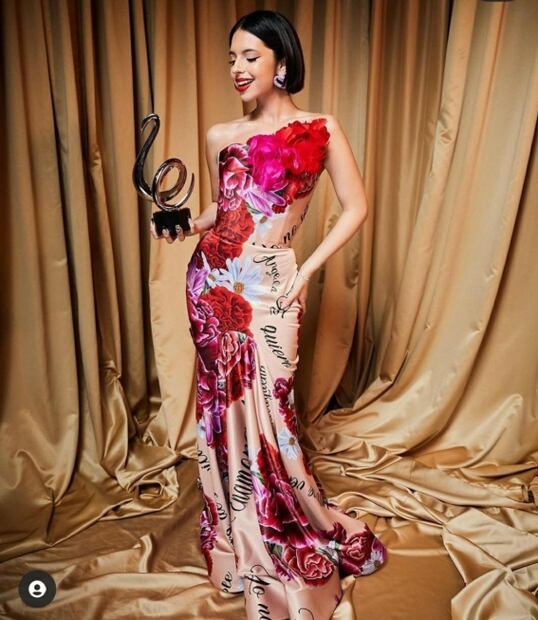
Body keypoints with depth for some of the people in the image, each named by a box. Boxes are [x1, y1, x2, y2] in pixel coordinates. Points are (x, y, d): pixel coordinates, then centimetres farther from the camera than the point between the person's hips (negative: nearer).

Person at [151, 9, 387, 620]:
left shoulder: (321, 129, 1)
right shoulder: (220, 136, 12)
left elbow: (355, 207, 2)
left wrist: (305, 270, -5)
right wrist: (183, 226, 1)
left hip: (268, 286, -4)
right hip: (211, 279, 5)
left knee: (265, 410, -2)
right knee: (224, 402, 10)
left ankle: (285, 538, 27)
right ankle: (239, 534, 34)